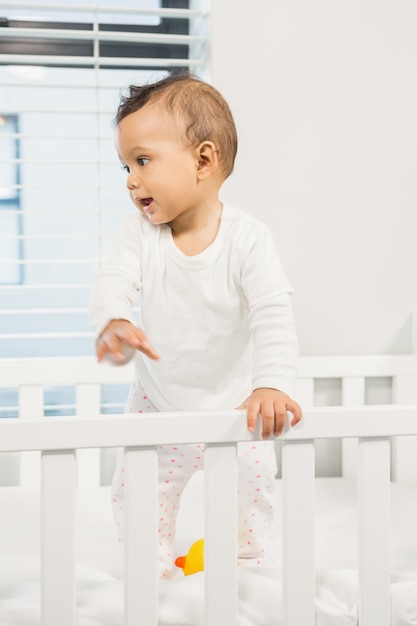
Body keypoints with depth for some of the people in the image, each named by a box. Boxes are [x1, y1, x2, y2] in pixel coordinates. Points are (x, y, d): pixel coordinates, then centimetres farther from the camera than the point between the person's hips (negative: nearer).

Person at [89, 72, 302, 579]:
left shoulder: (248, 239, -23)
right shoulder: (139, 233, -14)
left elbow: (273, 314, -30)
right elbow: (113, 281, -26)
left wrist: (271, 384, -46)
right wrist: (112, 322, -51)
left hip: (234, 403, -2)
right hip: (157, 405, 2)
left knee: (253, 490, 8)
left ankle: (246, 566, 36)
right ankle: (152, 572, 30)